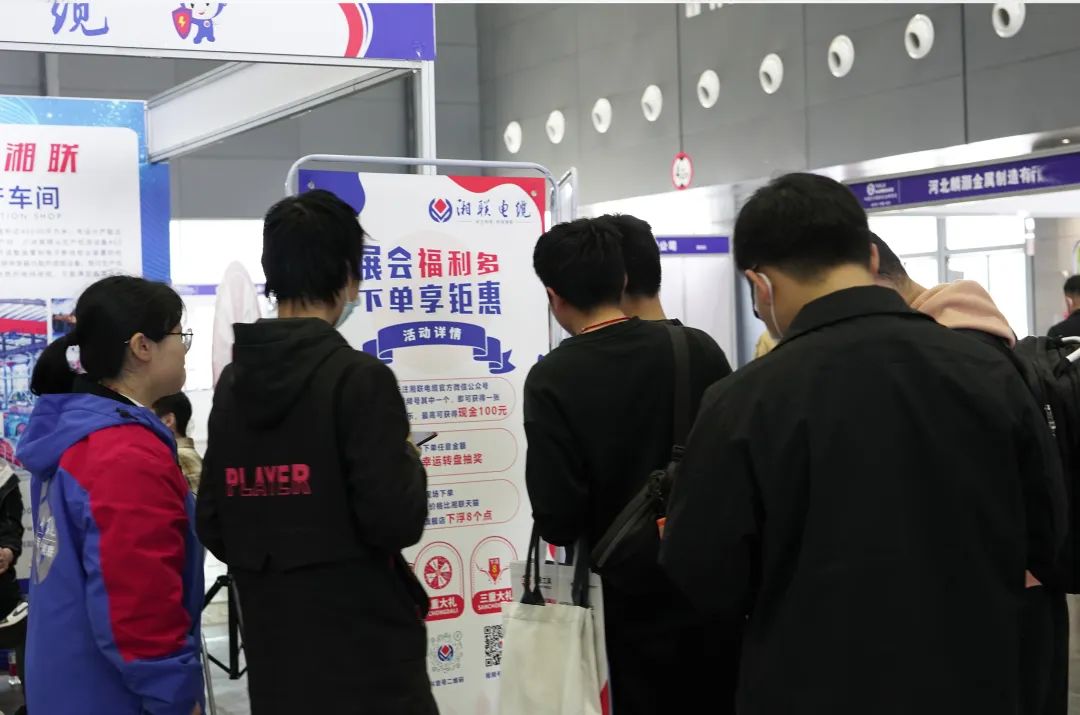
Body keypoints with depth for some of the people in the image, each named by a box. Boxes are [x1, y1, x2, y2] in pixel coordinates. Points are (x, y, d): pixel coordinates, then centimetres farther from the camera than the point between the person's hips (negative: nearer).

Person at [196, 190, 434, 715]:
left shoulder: (232, 382, 6)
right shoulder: (358, 377, -14)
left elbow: (212, 528, 8)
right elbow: (396, 521, -19)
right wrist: (408, 459, 0)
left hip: (274, 653, 7)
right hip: (365, 650, -6)